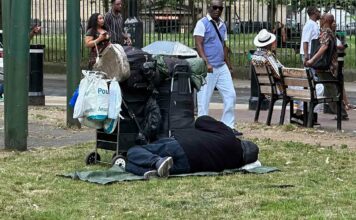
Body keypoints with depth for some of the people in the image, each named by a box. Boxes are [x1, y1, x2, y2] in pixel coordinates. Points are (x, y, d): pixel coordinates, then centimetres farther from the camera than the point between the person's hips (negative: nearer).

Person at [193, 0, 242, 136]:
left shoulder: (222, 25, 15)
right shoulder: (202, 23, -7)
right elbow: (198, 45, -14)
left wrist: (228, 65, 18)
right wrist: (207, 63, -23)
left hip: (222, 67, 7)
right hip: (207, 68, -7)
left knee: (230, 95, 4)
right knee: (204, 99, -3)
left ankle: (228, 126, 11)